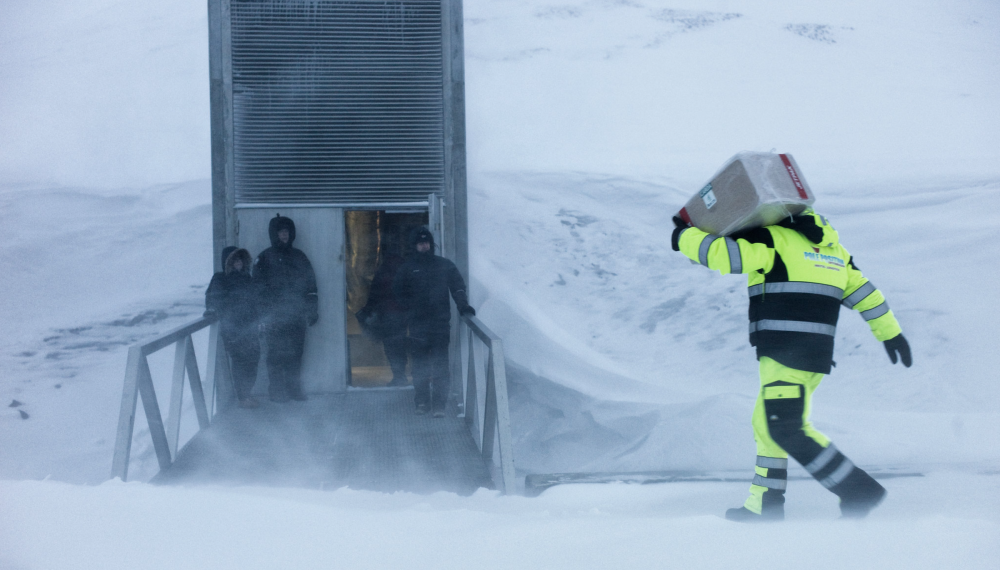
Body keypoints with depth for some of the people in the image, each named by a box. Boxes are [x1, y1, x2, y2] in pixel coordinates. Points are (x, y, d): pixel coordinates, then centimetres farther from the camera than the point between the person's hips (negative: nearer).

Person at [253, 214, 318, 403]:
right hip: (274, 316, -4)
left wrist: (312, 310, 8)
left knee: (295, 354, 5)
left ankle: (295, 389, 11)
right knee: (277, 354, -4)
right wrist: (262, 313, -10)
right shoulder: (265, 258, 2)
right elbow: (258, 288, -2)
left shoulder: (298, 257, 14)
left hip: (297, 315, 4)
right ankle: (277, 391, 1)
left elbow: (310, 285, 15)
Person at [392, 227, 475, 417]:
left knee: (440, 365, -7)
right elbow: (399, 292, 11)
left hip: (440, 322, 0)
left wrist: (462, 304, -6)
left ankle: (439, 404, -7)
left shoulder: (444, 266, 8)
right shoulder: (407, 268, 7)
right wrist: (412, 308, 1)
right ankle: (422, 401, 13)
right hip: (417, 324, 0)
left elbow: (458, 285, 8)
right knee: (420, 366, 3)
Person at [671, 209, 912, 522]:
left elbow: (722, 254, -16)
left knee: (787, 431, -11)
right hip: (816, 355, 9)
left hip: (786, 353, -9)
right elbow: (862, 290, 19)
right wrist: (891, 332, 26)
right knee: (767, 424, 18)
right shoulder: (828, 245, 17)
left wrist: (685, 237, 2)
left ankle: (860, 491, -14)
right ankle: (764, 506, 21)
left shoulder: (772, 240, -6)